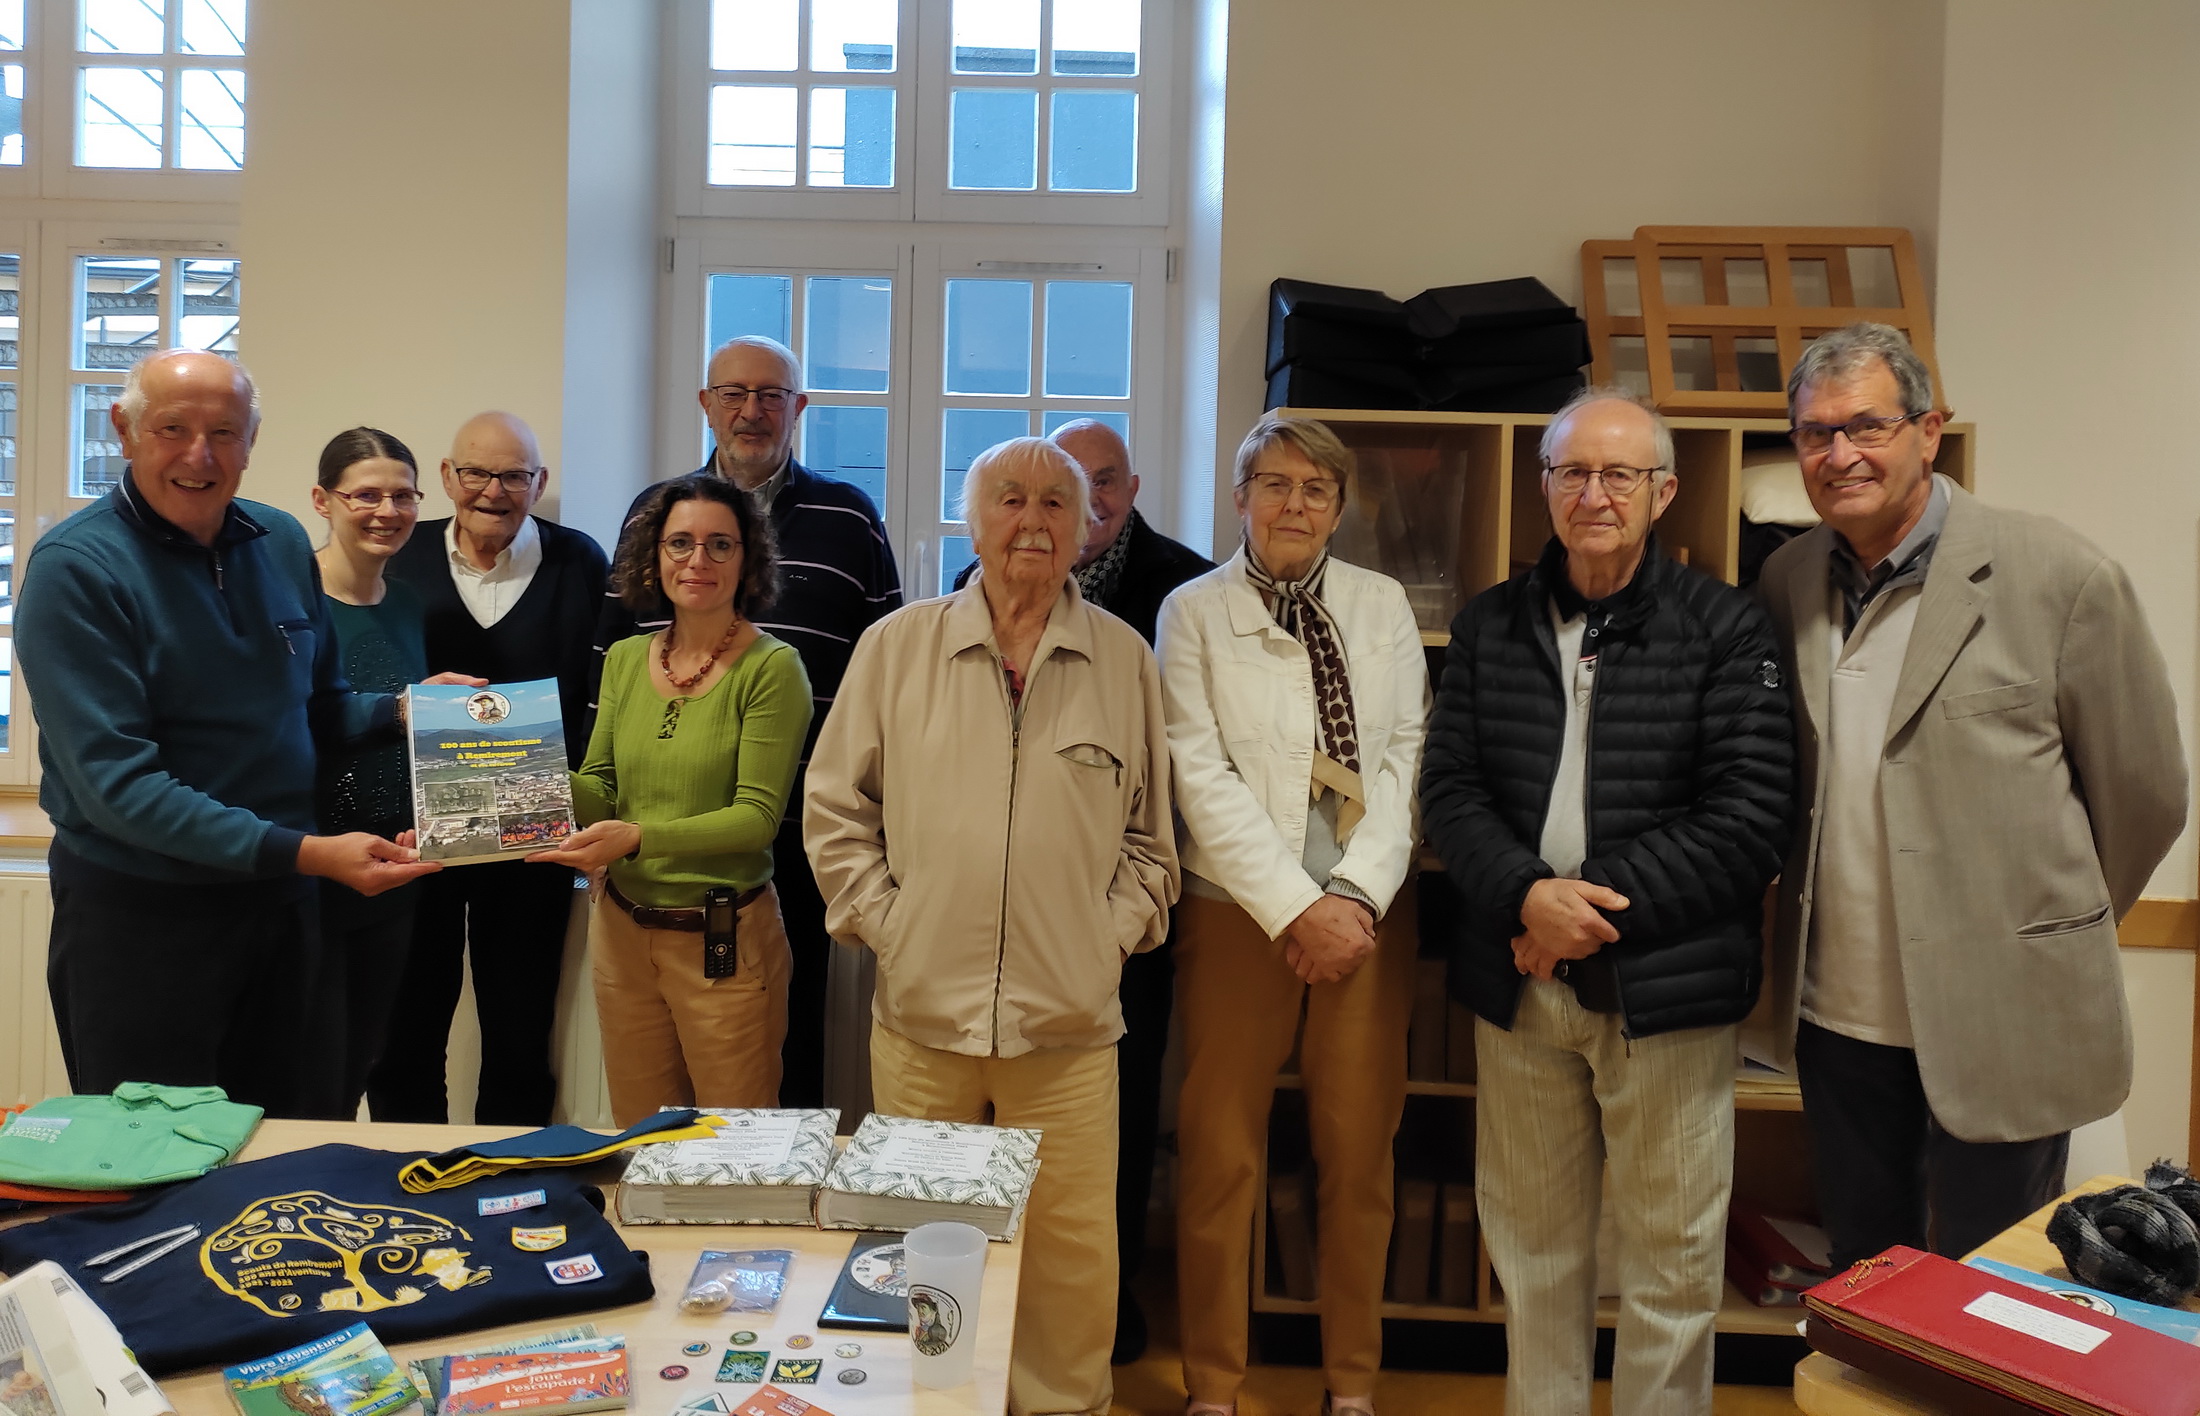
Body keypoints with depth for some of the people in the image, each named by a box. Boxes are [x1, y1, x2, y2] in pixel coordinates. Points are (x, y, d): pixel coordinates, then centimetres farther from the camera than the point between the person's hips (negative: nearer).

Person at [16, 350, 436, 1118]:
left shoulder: (283, 543, 4)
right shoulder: (74, 566, -15)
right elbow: (117, 782, -21)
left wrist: (403, 708, -6)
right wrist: (305, 852, -28)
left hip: (281, 901, 5)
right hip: (139, 912, -5)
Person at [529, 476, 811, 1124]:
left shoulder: (771, 668, -11)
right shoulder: (625, 659, 7)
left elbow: (757, 816, -15)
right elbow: (598, 792, 7)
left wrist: (639, 838, -26)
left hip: (724, 939, -5)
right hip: (623, 929, 5)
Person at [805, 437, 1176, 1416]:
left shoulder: (1125, 659, 4)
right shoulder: (896, 647, 3)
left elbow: (1150, 831, 10)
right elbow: (834, 807, 6)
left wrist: (1114, 928, 0)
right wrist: (881, 918, -1)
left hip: (1069, 1017, 0)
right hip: (921, 1010, 1)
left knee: (1072, 1251, 6)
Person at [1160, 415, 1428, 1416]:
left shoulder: (1383, 605, 9)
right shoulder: (1195, 612, 2)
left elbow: (1408, 757, 2)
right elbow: (1202, 777, -7)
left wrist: (1356, 896, -9)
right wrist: (1295, 908, -13)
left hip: (1367, 912, 2)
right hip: (1240, 913, -2)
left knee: (1359, 1154, 9)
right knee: (1221, 1155, 4)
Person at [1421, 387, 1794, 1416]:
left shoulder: (1725, 629, -3)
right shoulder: (1489, 627, 7)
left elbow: (1748, 817, -10)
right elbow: (1449, 790, 2)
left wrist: (1601, 906, -15)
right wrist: (1529, 896, -15)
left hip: (1667, 984, -3)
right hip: (1518, 980, 3)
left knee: (1672, 1254, 9)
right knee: (1531, 1241, 16)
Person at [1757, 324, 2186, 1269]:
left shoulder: (2062, 577, -10)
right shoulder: (1789, 579, 4)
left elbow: (2145, 793, -1)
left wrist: (2052, 933, 8)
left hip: (1997, 1023, -4)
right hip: (1838, 1015, 4)